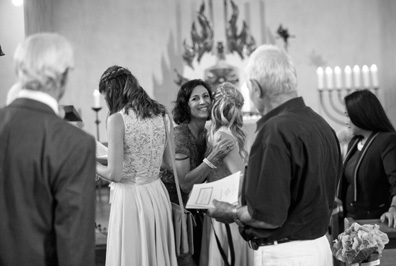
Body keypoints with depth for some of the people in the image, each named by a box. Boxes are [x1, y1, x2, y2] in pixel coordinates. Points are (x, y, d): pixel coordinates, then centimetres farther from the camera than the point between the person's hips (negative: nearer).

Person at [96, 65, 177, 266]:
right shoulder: (160, 115, 5)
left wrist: (94, 165, 4)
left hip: (131, 198, -6)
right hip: (158, 195, 6)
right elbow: (172, 164, 10)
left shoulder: (117, 119, -13)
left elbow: (114, 174, -14)